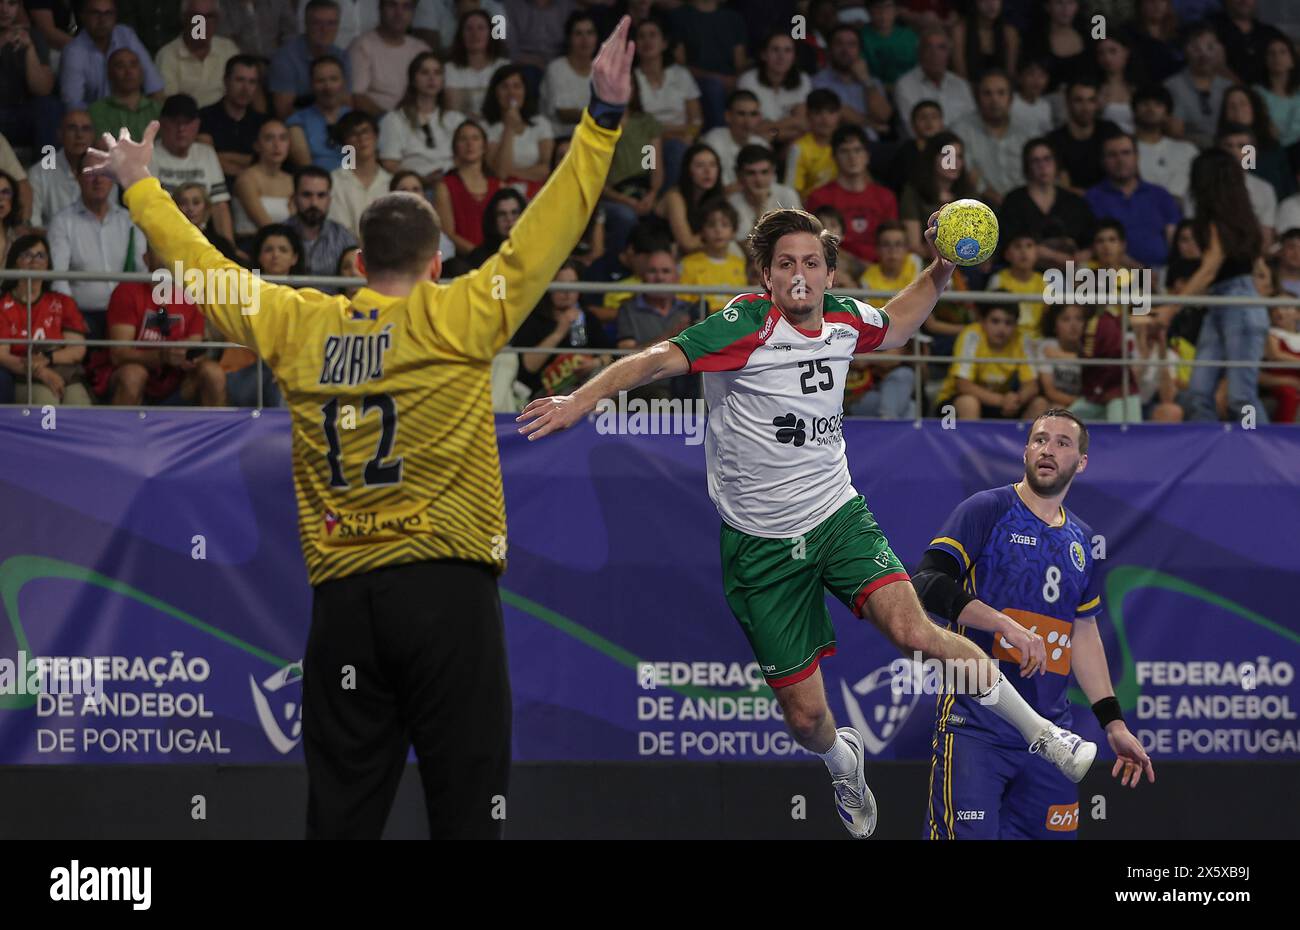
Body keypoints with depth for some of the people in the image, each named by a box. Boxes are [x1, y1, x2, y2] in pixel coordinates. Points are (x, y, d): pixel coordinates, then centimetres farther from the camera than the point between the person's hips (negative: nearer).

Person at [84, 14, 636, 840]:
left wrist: (139, 186, 34)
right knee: (466, 806, -4)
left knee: (343, 811, 6)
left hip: (342, 598, 4)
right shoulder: (456, 318, -3)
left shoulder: (301, 329, 7)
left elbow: (205, 269, 20)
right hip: (447, 587, -4)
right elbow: (543, 237, -6)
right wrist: (603, 120, -5)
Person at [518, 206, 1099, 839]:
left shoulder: (843, 319, 2)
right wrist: (583, 398, -42)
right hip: (761, 544, -3)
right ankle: (842, 763, 37)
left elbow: (894, 325, 26)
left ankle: (1041, 733, -9)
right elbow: (660, 359, -27)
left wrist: (943, 267, 12)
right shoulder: (746, 325, -15)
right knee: (804, 713, 0)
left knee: (912, 631, -23)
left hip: (838, 515, 3)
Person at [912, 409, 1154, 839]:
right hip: (975, 722, -6)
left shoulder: (1081, 540, 17)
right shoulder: (986, 510, -2)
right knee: (968, 836, -15)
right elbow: (927, 583, -14)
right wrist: (1006, 625, -25)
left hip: (1050, 733, 6)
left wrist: (1113, 723, 19)